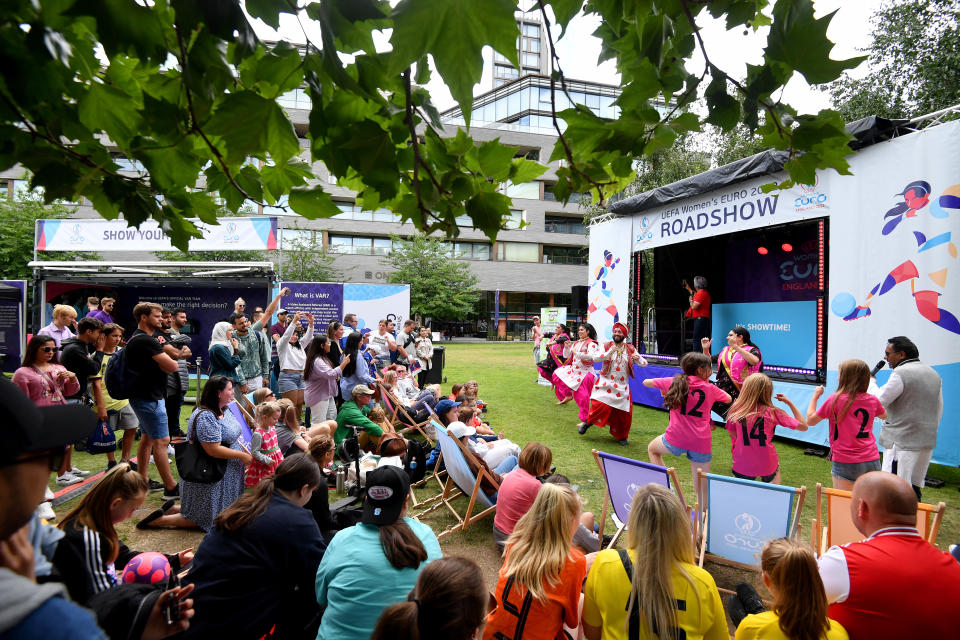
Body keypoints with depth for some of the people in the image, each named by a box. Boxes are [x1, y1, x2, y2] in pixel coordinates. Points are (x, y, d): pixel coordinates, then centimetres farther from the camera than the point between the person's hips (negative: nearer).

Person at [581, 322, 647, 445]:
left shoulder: (630, 349, 5)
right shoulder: (607, 346, 0)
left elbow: (644, 364, 3)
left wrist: (638, 358, -19)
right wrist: (610, 352, -29)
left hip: (622, 386, 2)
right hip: (606, 383, -2)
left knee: (624, 412, -1)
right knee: (600, 405, -19)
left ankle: (621, 436, 21)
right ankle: (588, 422, 8)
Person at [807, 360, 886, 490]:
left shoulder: (835, 399, -9)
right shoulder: (873, 400, 5)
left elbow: (810, 420, -1)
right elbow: (884, 415, 30)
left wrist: (815, 396, 10)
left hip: (846, 463, -4)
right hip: (872, 461, 5)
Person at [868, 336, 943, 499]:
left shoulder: (901, 373, -14)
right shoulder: (934, 374, 14)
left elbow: (879, 401, -12)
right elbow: (939, 411, 20)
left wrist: (870, 382, 4)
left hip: (902, 444, -8)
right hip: (927, 443, 8)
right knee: (914, 487, 15)